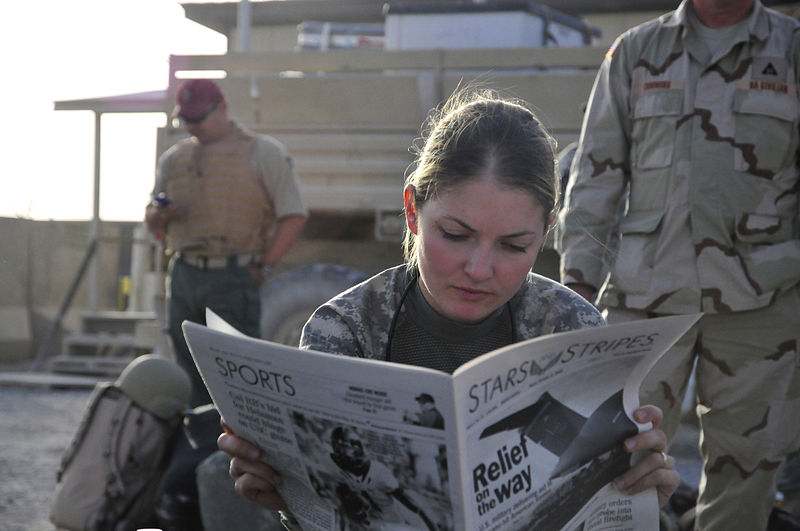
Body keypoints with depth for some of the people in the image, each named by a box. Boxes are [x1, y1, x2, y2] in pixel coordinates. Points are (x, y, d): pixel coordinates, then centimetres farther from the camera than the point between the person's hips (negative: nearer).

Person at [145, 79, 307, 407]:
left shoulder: (263, 152, 3)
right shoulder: (173, 159, 18)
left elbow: (293, 215, -2)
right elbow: (153, 224, 24)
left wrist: (263, 267, -9)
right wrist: (160, 215, 0)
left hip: (233, 278, -5)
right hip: (183, 277, 5)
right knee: (191, 377, 6)